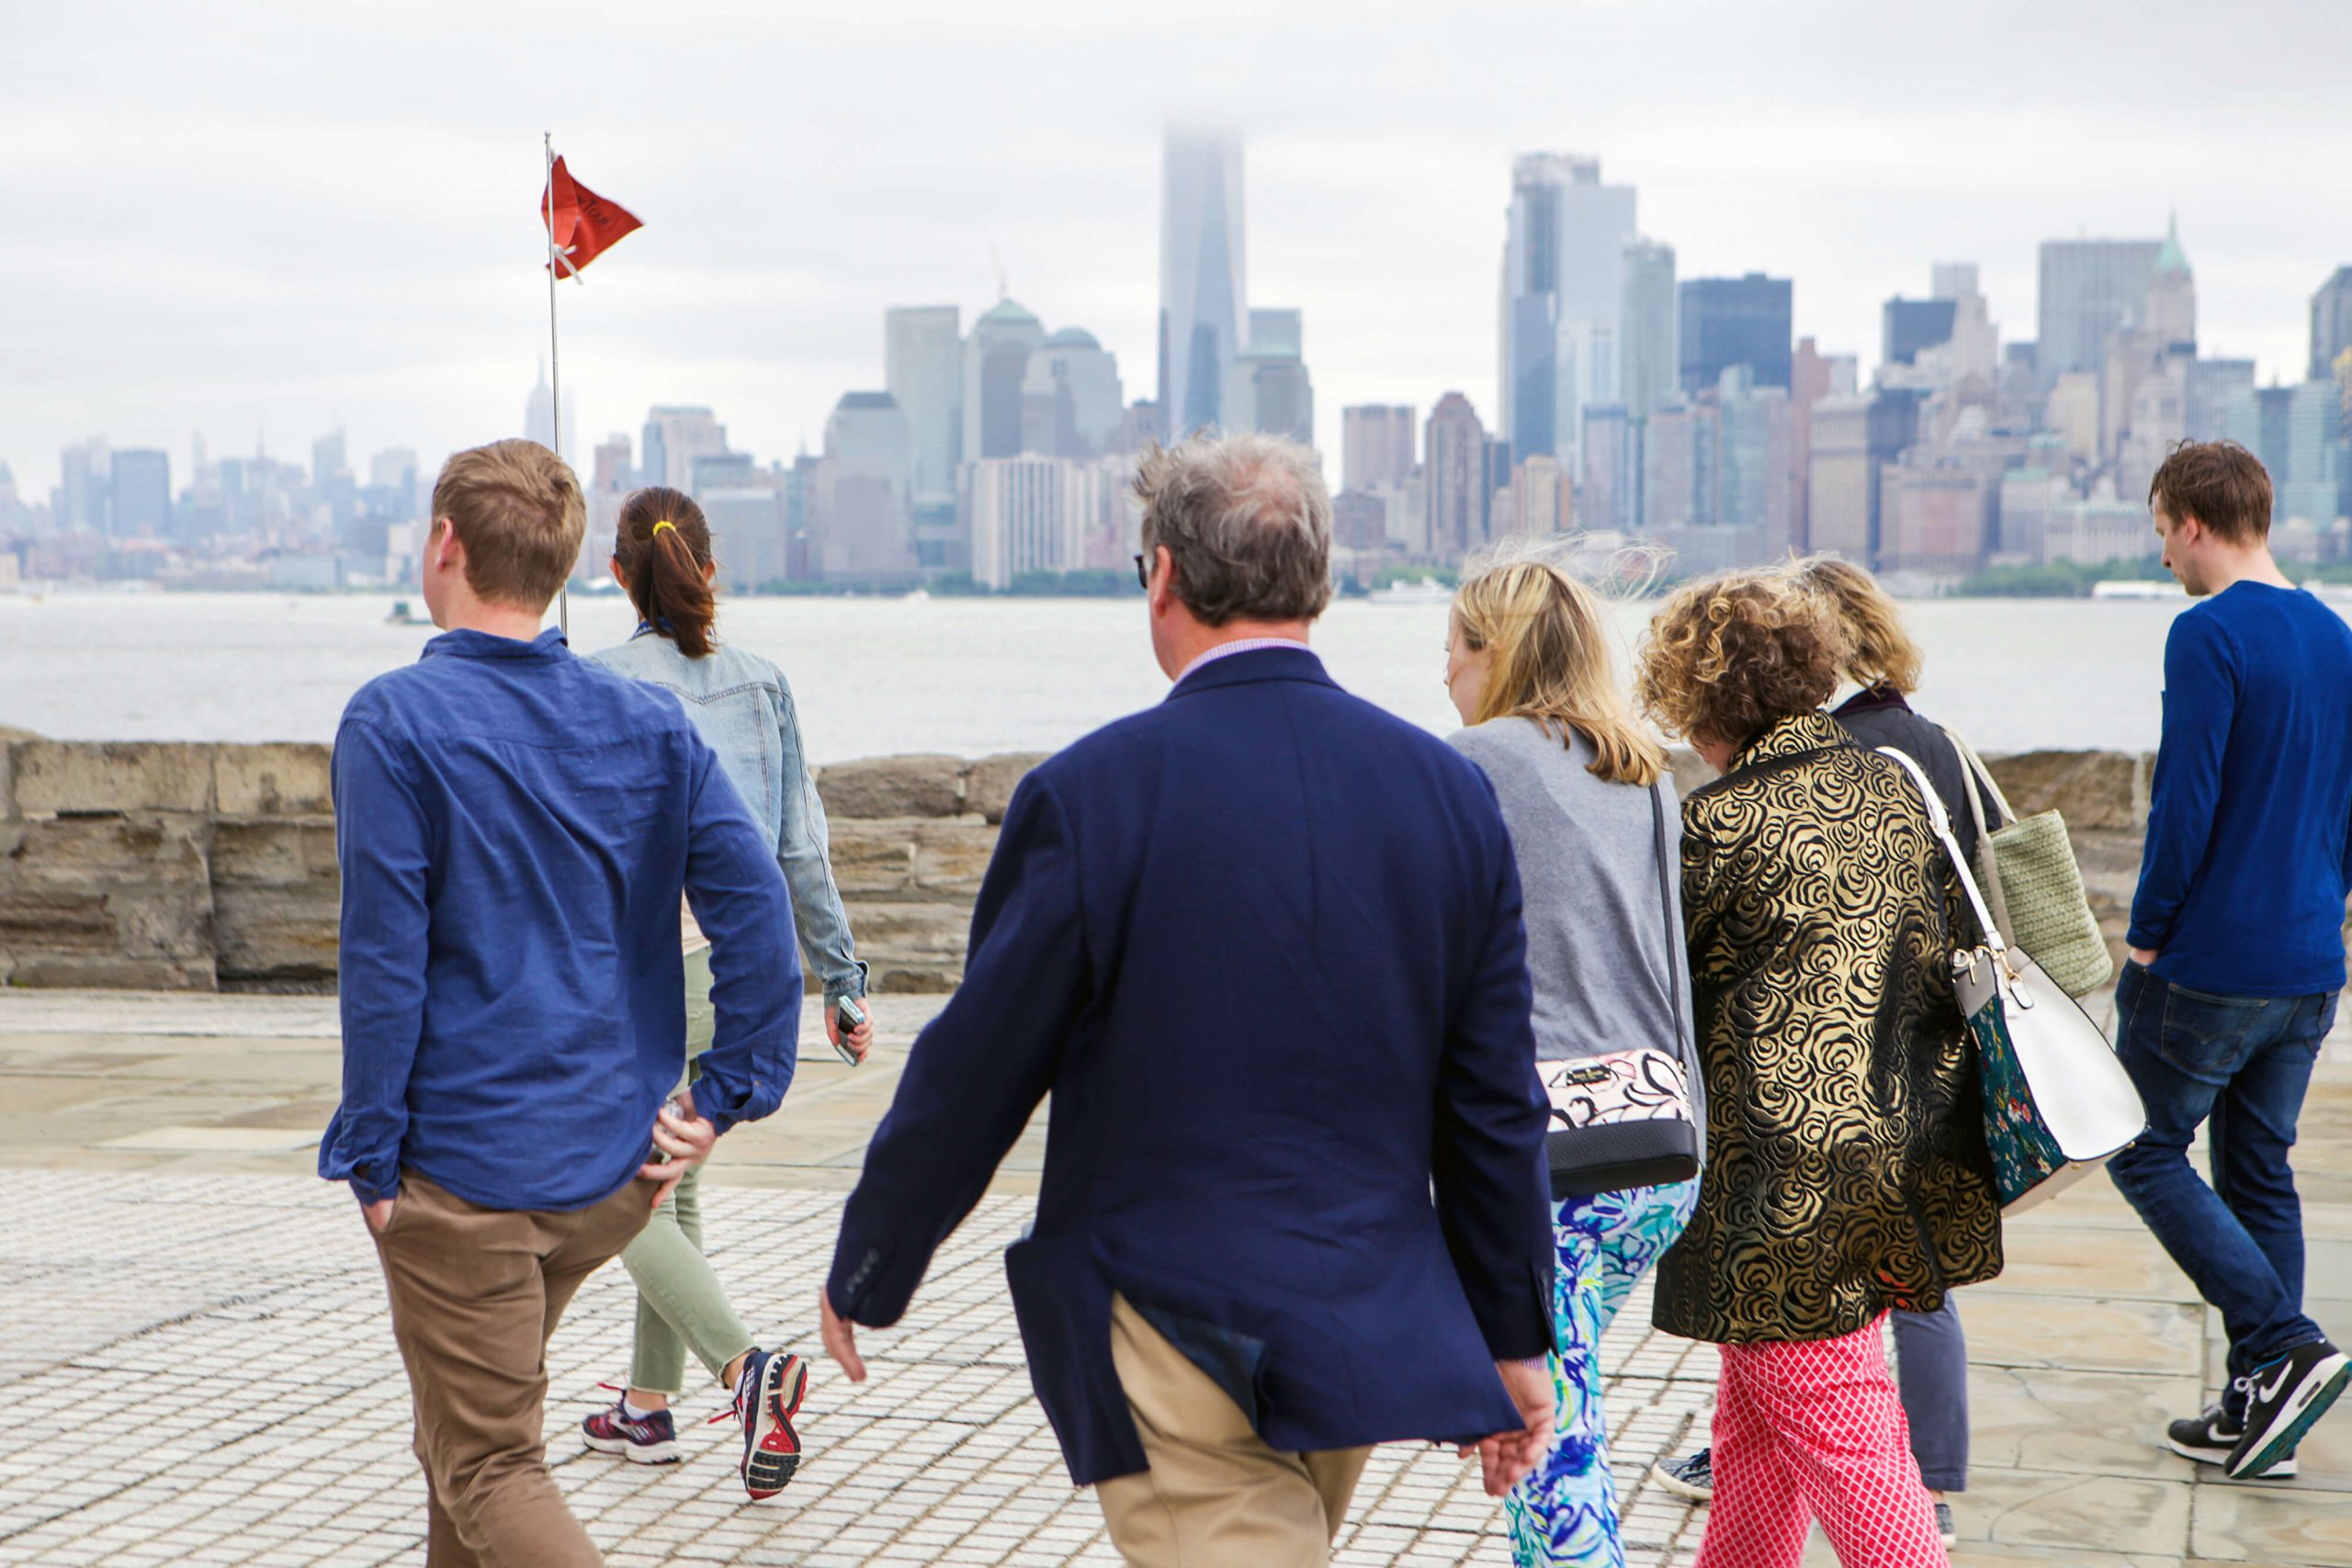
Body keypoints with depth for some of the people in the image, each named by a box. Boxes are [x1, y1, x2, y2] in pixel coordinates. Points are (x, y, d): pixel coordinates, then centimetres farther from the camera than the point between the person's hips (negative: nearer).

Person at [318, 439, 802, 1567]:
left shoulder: (395, 722, -10)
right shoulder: (647, 724, 4)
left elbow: (384, 959, -14)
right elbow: (756, 906, -4)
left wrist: (373, 1159, -8)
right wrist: (724, 1098, -1)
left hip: (466, 1167, -6)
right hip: (615, 1165, 6)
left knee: (489, 1471, 1)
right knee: (468, 1422, 26)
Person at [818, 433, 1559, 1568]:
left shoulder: (1090, 794, -13)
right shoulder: (1451, 793, 0)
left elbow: (973, 1072, -7)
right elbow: (1497, 1103, 3)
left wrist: (864, 1277, 9)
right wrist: (1512, 1341, 13)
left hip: (1173, 1352, -5)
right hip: (1373, 1336, 6)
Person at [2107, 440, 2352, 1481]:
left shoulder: (2209, 634, -15)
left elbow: (2187, 801, -19)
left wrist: (2148, 931, -9)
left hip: (2208, 964, -8)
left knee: (2145, 1154, 5)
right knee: (2259, 1171, 13)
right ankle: (2261, 1412, 15)